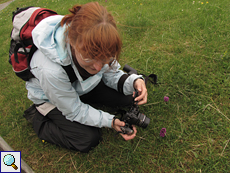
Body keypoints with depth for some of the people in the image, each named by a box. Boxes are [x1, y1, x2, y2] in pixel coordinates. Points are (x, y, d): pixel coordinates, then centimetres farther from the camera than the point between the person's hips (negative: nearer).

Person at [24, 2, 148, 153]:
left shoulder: (96, 44, -29)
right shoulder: (50, 69, -43)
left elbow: (111, 74, -11)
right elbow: (74, 110, -26)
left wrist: (134, 82, -31)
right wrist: (110, 121, -29)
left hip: (83, 86, 5)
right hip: (50, 98, -4)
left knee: (126, 97, -7)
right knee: (89, 139, -14)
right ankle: (41, 121, 7)